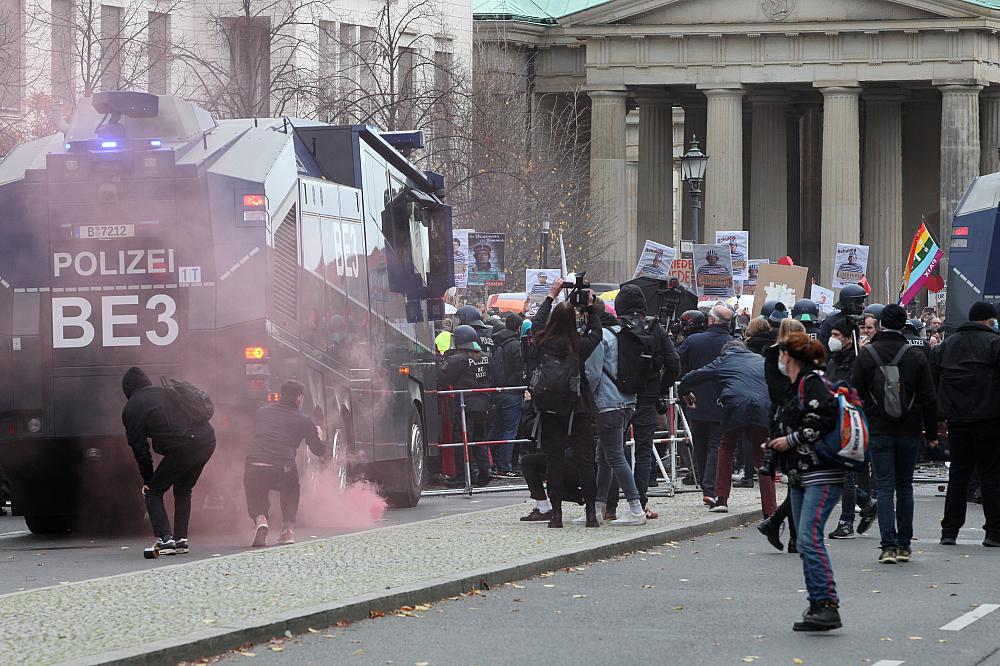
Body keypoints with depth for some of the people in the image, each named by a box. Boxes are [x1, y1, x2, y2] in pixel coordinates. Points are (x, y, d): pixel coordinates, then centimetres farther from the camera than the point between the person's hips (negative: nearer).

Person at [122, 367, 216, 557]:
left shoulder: (132, 409, 10)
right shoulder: (166, 392, 28)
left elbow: (139, 448, 7)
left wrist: (147, 479, 15)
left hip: (183, 447, -6)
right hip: (207, 439, 6)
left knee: (153, 492, 8)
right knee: (183, 490, 24)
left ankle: (165, 539, -5)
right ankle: (181, 539, 18)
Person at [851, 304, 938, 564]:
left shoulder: (866, 355, -3)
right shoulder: (916, 357, -3)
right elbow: (929, 398, 0)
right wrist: (932, 433, 9)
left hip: (878, 432, -1)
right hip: (909, 432, 1)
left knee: (884, 487, -1)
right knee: (905, 487, 13)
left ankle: (889, 545, -12)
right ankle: (904, 545, 15)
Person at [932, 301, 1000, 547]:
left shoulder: (946, 345, 12)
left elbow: (934, 380, 13)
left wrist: (940, 417, 16)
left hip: (957, 421, 5)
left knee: (958, 474, 10)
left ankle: (949, 531, 8)